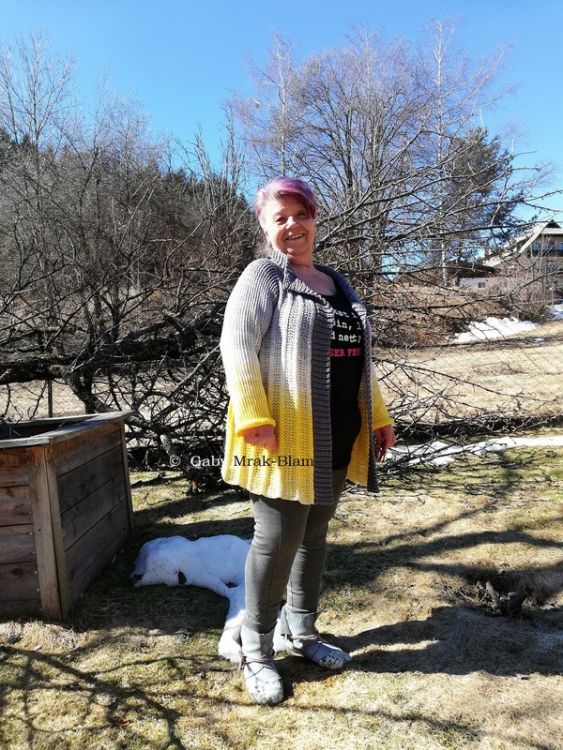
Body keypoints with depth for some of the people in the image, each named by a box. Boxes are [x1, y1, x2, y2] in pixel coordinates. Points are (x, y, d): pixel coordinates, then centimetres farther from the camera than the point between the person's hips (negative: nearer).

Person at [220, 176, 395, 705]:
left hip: (337, 439, 7)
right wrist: (255, 419, -25)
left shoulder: (338, 284, 18)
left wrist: (378, 417, 18)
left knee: (314, 535, 16)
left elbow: (359, 357, 21)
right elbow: (236, 348, -15)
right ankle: (256, 651, 20)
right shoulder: (263, 275, -5)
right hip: (285, 435, -7)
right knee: (278, 539, -1)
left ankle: (301, 631, 35)